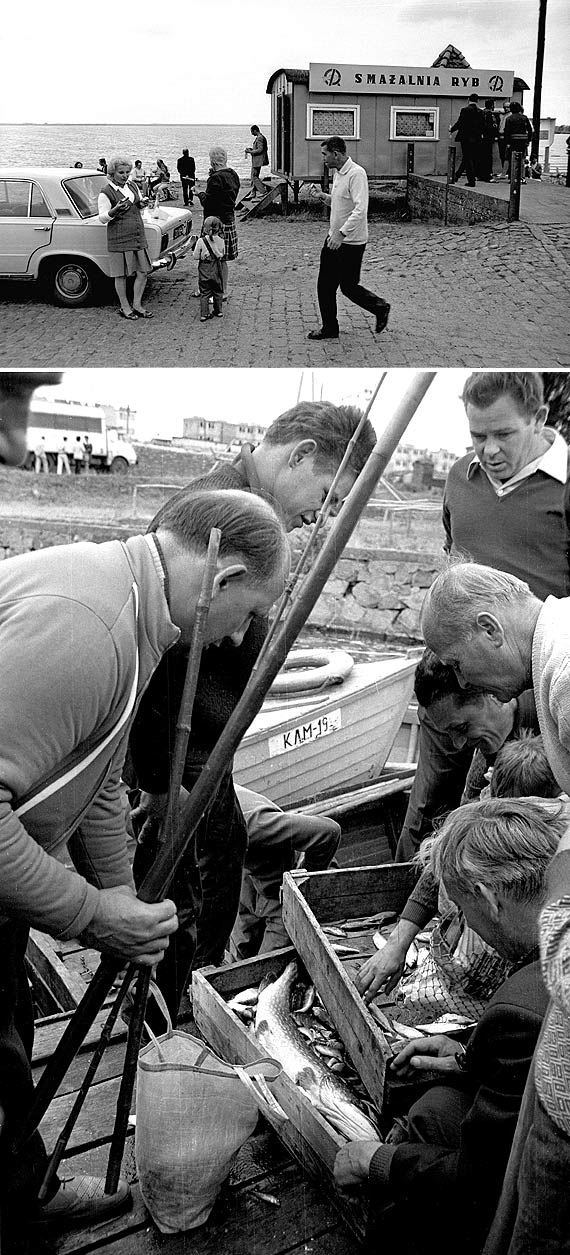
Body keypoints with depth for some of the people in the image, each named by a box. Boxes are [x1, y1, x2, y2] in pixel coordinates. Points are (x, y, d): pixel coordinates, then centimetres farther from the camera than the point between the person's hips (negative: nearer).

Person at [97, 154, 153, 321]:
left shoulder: (132, 186, 11)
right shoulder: (106, 193, -9)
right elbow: (102, 218, -9)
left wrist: (144, 203, 3)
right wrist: (115, 210, -27)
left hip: (138, 236, 7)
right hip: (119, 239, -6)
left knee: (143, 271, 5)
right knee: (121, 274, 0)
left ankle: (137, 305, 17)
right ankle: (124, 307, 12)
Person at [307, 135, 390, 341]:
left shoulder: (356, 174, -19)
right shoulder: (338, 173, 11)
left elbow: (360, 210, -29)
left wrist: (341, 233, -36)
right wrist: (324, 197, 6)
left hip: (351, 242, -9)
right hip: (334, 239, 9)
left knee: (349, 287, 1)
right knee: (325, 285, 8)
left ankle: (380, 308, 23)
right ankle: (329, 328, 19)